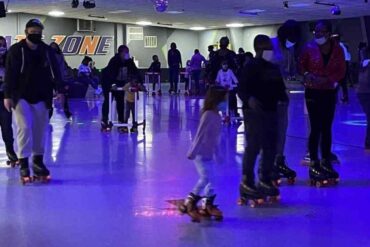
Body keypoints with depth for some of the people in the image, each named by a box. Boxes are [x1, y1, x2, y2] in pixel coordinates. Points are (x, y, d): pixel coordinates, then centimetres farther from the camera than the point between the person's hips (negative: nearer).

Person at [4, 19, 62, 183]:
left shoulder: (48, 51, 6)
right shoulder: (16, 50, -4)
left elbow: (55, 72, 7)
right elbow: (9, 74, -7)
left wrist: (59, 90, -6)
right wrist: (8, 95, -13)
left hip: (41, 98, 4)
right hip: (21, 97, -4)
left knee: (40, 130, 6)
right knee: (24, 128, -12)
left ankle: (38, 163, 18)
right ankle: (24, 165, -6)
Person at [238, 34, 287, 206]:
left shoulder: (274, 68, 14)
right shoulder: (250, 67, -9)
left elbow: (280, 89, 19)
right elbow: (241, 89, -16)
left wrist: (284, 98, -2)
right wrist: (249, 99, -35)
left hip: (271, 111, 8)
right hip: (253, 112, -8)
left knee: (270, 147, 13)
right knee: (253, 147, -10)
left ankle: (265, 180, 27)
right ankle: (247, 182, -1)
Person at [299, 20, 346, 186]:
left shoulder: (337, 49, -3)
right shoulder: (310, 47, -8)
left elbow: (341, 71, -1)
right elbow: (301, 65, 2)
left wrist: (326, 79, -17)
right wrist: (307, 75, -18)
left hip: (330, 92, 3)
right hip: (313, 92, -3)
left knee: (327, 128, 10)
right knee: (316, 128, -5)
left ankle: (326, 162, 20)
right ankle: (314, 164, 2)